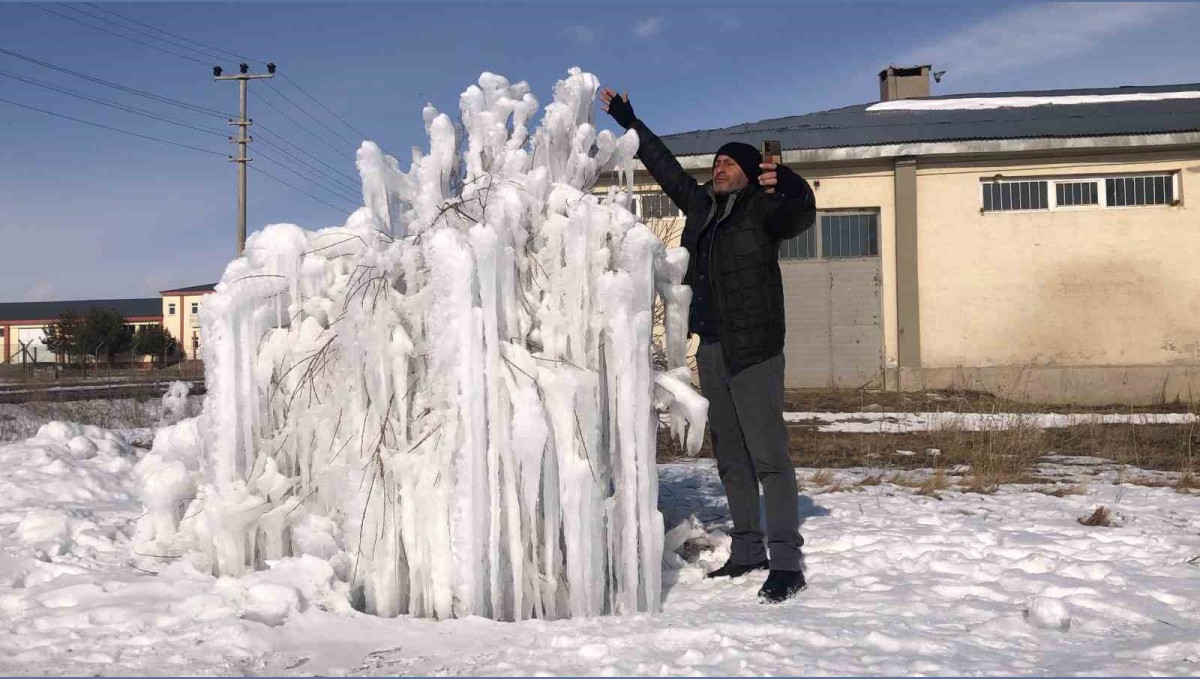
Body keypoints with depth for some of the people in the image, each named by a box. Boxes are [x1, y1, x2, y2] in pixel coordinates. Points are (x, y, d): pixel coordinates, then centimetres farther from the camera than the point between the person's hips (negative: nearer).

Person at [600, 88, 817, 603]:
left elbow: (799, 216, -26)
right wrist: (628, 120, 32)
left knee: (768, 455, -10)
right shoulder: (701, 205, 14)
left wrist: (790, 188, -46)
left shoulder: (763, 209, -5)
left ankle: (786, 564, -8)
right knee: (730, 456, 12)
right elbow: (664, 165, 25)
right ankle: (746, 550, 22)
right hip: (711, 347, 8)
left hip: (754, 348, -8)